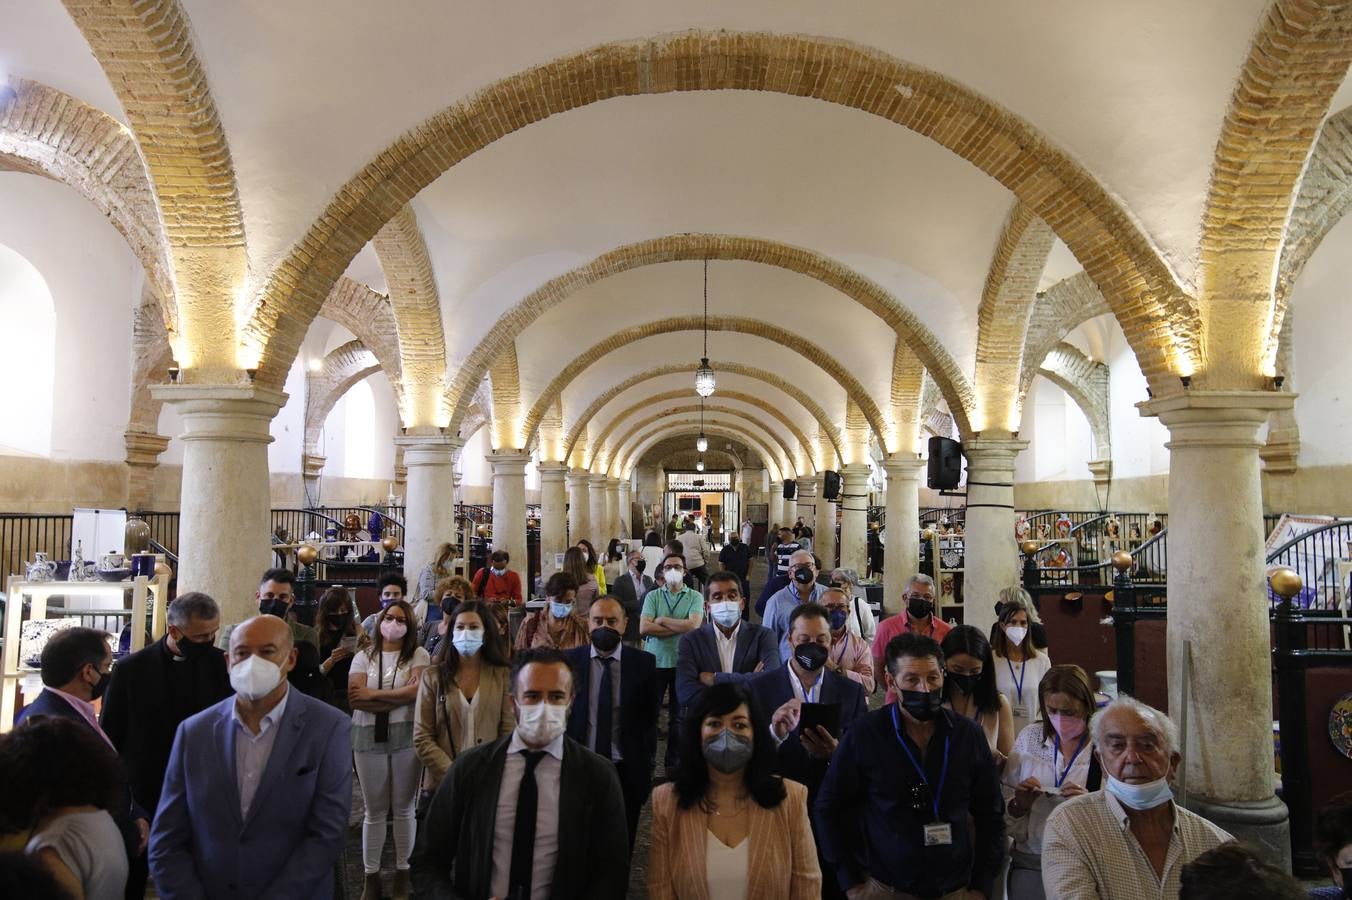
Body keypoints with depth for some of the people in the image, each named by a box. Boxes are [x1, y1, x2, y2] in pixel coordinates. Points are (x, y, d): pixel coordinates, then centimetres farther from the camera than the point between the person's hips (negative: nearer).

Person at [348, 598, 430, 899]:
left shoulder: (418, 655, 1)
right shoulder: (363, 657, 5)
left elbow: (416, 691, -14)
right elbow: (355, 698, -7)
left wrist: (373, 694, -10)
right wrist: (400, 697, -14)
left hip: (406, 737, -1)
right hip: (369, 739, 1)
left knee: (404, 809, 9)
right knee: (374, 811, 11)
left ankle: (402, 872, 23)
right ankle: (371, 876, 22)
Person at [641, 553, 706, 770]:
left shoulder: (695, 597, 2)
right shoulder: (652, 596, 3)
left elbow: (693, 625, -15)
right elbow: (644, 628, -10)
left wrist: (662, 620, -9)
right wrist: (680, 628, -12)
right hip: (655, 661, 0)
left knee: (678, 715, 9)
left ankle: (674, 762, 22)